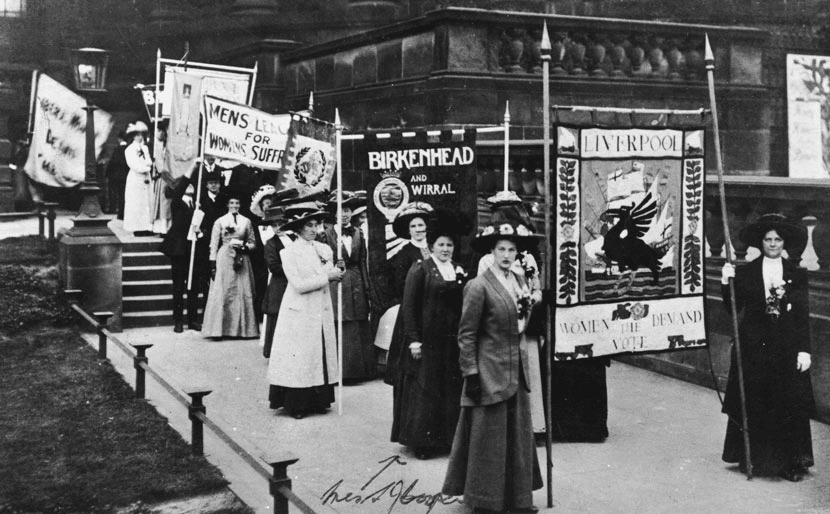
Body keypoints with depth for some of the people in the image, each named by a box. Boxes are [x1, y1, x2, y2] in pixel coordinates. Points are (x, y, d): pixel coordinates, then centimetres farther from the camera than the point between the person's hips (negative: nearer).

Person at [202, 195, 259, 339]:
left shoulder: (246, 221, 10)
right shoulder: (220, 221, 5)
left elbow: (252, 242, 13)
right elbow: (213, 245, 3)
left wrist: (245, 247, -8)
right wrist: (213, 264, -4)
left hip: (241, 260, 2)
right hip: (224, 258, -2)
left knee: (243, 293, 0)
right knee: (222, 293, -5)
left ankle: (242, 329, 7)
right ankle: (219, 329, -2)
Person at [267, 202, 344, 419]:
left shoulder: (324, 249, 8)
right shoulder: (289, 252, -8)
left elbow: (331, 275, 8)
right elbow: (299, 285, -15)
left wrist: (337, 272, -13)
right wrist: (327, 276, -14)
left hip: (322, 311, 5)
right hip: (299, 312, -5)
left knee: (321, 354, 7)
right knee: (299, 358, -2)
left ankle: (318, 401, 17)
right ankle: (295, 404, 6)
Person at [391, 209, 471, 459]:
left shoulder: (460, 272, 11)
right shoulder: (420, 269, -4)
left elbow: (466, 306, 12)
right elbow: (408, 307, -7)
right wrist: (413, 340, -13)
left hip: (453, 340, 5)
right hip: (427, 339, -5)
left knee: (453, 389, 8)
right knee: (424, 389, 1)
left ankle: (449, 438, 19)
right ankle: (422, 442, 9)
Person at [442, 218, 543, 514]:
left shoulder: (520, 282, 9)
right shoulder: (479, 286, -13)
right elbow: (466, 334, -13)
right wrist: (471, 374, -15)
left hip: (517, 370, 7)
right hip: (490, 371, -7)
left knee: (519, 435, 13)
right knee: (489, 439, 2)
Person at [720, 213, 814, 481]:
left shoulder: (797, 275, 4)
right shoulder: (746, 273, 2)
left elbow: (803, 315, 2)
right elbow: (733, 309, -1)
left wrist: (804, 349, -4)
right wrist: (727, 283, -15)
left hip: (787, 350, 0)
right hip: (753, 348, 0)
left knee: (790, 406, 2)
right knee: (753, 406, 5)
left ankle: (791, 462, 11)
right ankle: (754, 459, 17)